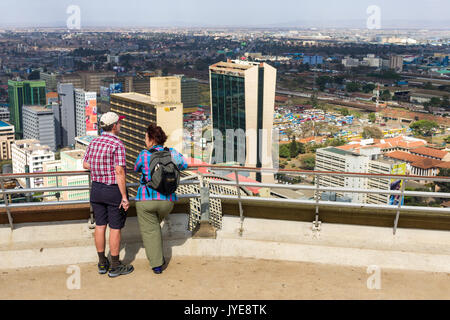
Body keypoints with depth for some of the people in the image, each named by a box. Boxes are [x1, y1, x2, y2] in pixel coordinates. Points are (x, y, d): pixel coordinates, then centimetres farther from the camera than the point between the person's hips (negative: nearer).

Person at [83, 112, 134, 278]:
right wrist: (124, 197, -20)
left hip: (96, 188, 7)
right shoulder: (118, 145, -18)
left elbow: (85, 165, 13)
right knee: (115, 228, 3)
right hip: (114, 190, -6)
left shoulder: (93, 143, 3)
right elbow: (119, 173, -23)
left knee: (100, 226, 13)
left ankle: (102, 263, 23)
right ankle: (115, 266, 11)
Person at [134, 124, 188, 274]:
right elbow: (184, 166, 18)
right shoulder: (171, 153, 1)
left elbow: (136, 169, 11)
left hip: (146, 199, -4)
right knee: (156, 225, 27)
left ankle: (156, 264, 7)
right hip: (167, 200, 4)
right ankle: (159, 257, 33)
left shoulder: (144, 155, -8)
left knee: (150, 230, 8)